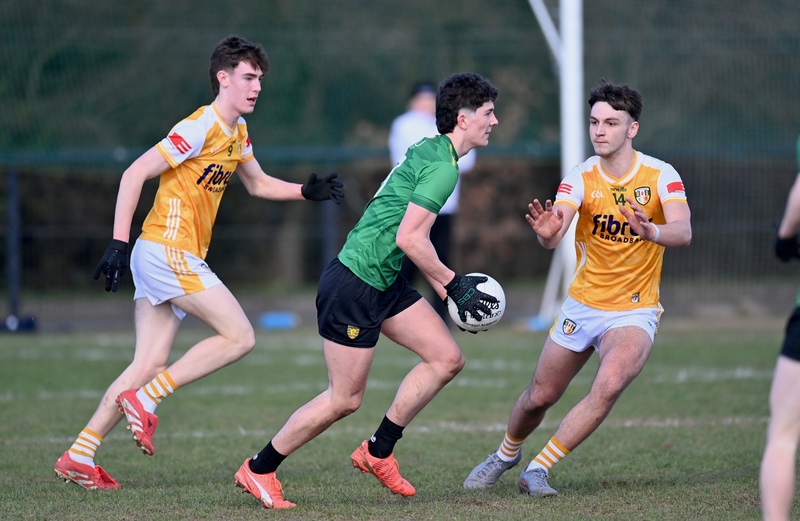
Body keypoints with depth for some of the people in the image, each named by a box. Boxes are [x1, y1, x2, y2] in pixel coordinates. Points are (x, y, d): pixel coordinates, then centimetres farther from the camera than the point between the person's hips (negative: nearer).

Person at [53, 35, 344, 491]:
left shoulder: (237, 132, 14)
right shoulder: (200, 128, -14)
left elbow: (258, 184, 30)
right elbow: (135, 174, -16)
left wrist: (307, 192, 13)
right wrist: (119, 243, -20)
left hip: (180, 258, 9)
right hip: (168, 251, -9)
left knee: (150, 364, 6)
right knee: (240, 337, -11)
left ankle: (78, 457, 6)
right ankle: (145, 400, -9)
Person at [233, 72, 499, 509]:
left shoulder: (428, 150, 13)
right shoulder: (442, 166, -18)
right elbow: (410, 238, -24)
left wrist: (440, 286, 18)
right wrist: (453, 283, -13)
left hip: (384, 282, 10)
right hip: (354, 285, -10)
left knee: (447, 358, 6)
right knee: (345, 399, -3)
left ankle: (377, 452, 14)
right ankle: (258, 470, 12)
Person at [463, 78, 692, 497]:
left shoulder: (661, 176, -13)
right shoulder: (581, 177, -10)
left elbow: (683, 232, -29)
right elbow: (554, 234, -26)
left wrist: (651, 231, -51)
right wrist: (546, 233, -50)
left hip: (634, 312, -2)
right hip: (582, 306, 2)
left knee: (609, 385, -28)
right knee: (540, 397, 9)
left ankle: (537, 470, -15)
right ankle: (507, 454, 42)